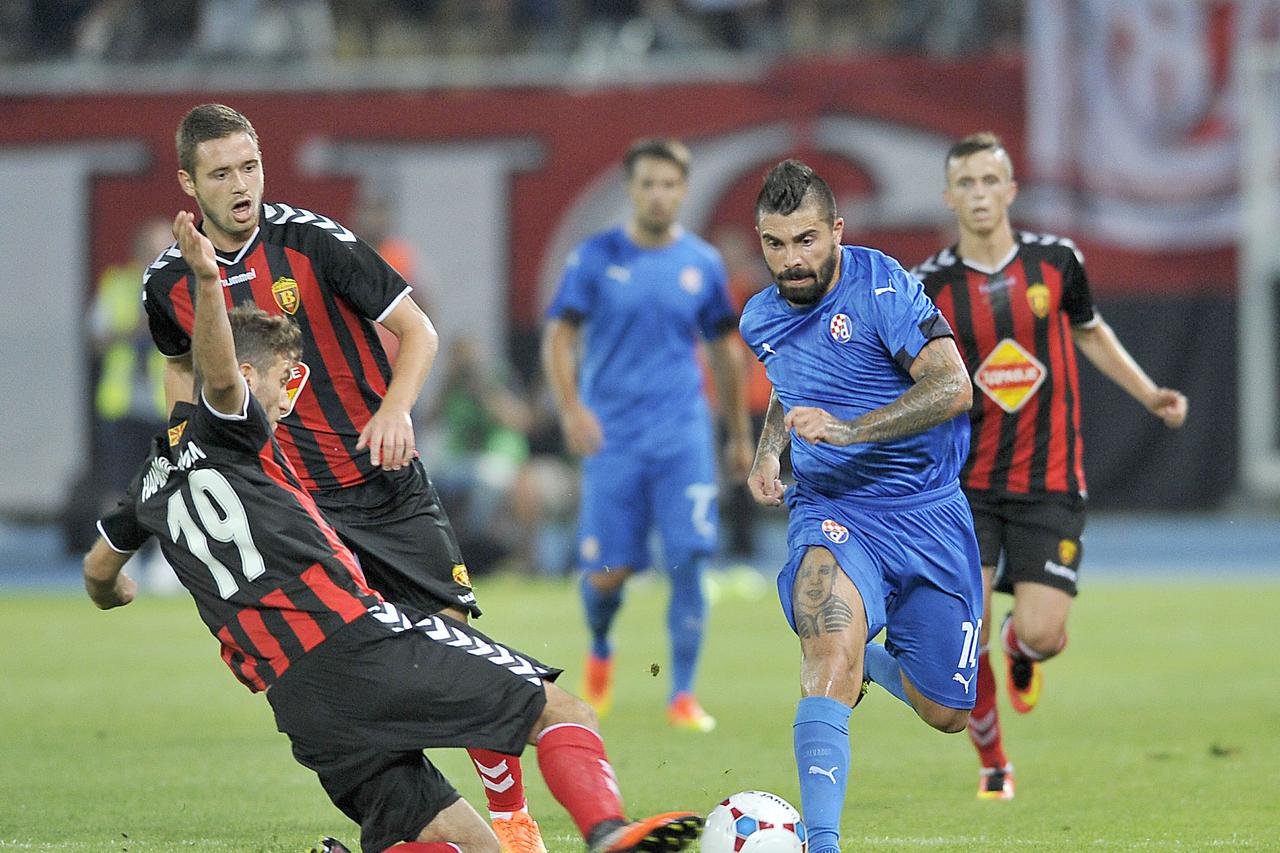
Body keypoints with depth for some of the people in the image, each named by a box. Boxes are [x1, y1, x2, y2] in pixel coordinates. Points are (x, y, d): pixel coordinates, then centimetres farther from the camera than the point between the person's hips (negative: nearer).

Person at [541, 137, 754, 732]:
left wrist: (739, 434, 20)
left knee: (688, 562, -11)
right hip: (612, 437, -1)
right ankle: (600, 653, 31)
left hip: (683, 438, 1)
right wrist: (570, 408, -15)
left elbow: (723, 348, 16)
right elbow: (559, 336, 0)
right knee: (606, 573, -2)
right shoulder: (595, 258, 0)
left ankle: (682, 696, -5)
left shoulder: (702, 264, 6)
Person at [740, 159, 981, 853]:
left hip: (927, 514, -1)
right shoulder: (761, 319, 5)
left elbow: (952, 386, -25)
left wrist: (847, 430, -32)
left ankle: (872, 662, 43)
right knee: (832, 642, -32)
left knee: (944, 713, 7)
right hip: (832, 510, 1)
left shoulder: (882, 287, -14)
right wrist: (767, 452, 10)